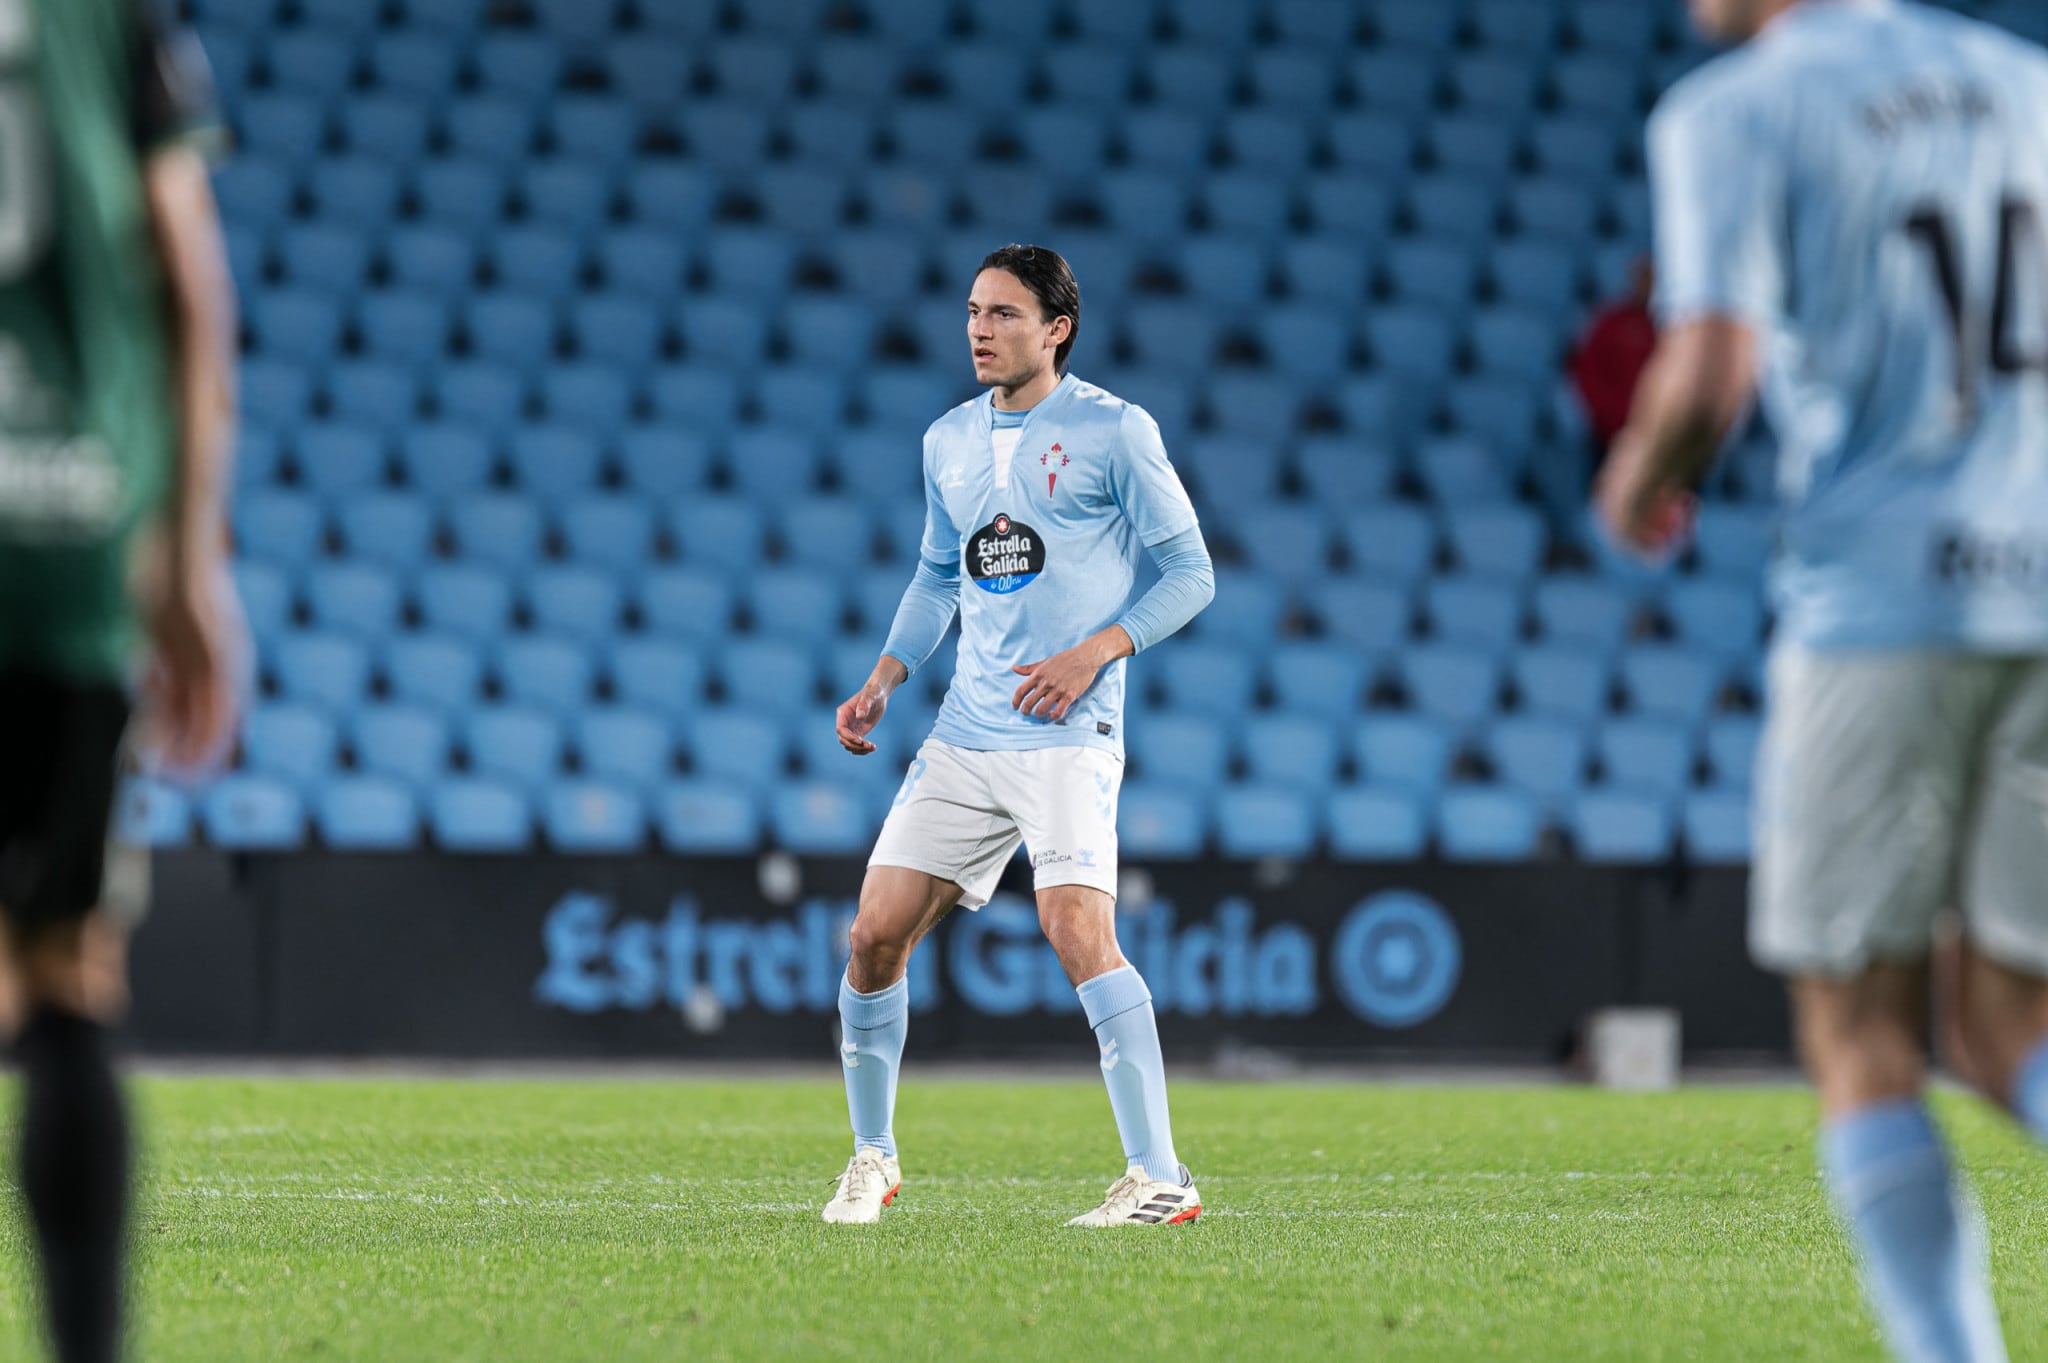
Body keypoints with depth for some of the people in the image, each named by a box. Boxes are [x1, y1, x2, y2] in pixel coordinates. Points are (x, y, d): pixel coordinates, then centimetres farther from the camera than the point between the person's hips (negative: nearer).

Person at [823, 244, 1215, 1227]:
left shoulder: (1113, 431, -3)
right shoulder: (948, 442, 14)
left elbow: (1190, 572, -1)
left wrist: (1097, 652, -13)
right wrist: (883, 682, 13)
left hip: (1068, 736, -6)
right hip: (964, 734, 6)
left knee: (1078, 931, -22)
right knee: (875, 933, 0)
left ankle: (1159, 1177, -17)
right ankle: (873, 1157, 18)